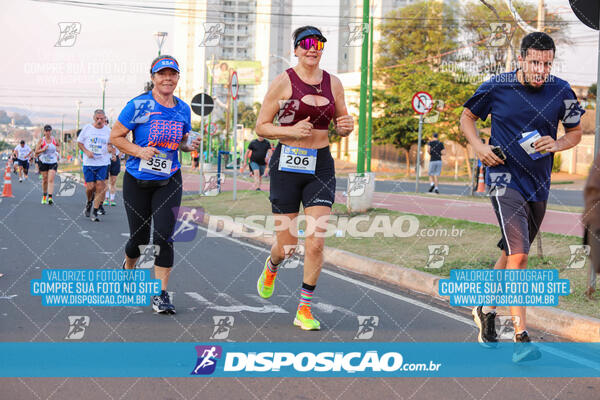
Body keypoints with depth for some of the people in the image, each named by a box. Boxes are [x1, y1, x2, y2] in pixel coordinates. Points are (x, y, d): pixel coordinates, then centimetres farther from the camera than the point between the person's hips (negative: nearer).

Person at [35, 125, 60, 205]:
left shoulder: (54, 140, 1)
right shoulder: (41, 140, -3)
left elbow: (59, 145, 23)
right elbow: (36, 151, -7)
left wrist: (57, 155, 15)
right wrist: (43, 149, -23)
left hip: (53, 162, 0)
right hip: (43, 162, 0)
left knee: (51, 180, -14)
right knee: (44, 179, 8)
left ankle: (50, 198, -24)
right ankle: (44, 196, 28)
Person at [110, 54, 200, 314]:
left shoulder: (183, 109, 5)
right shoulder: (138, 105, -8)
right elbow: (115, 136, -4)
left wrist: (189, 145, -5)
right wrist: (139, 151, -19)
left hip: (168, 181, 2)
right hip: (137, 181, -2)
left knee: (164, 235, -11)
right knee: (139, 237, 7)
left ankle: (161, 294, -4)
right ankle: (128, 268, 41)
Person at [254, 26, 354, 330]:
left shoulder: (333, 83, 7)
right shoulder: (283, 81, -4)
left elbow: (341, 126, 19)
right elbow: (261, 127, -2)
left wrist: (346, 126, -5)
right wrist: (291, 131, -19)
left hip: (321, 165, 3)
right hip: (287, 164, -2)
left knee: (316, 242, -8)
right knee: (287, 244, 5)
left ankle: (304, 309, 5)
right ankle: (271, 266, 43)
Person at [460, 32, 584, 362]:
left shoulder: (561, 92, -2)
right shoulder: (496, 87, -7)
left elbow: (575, 133, 11)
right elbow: (467, 117, 9)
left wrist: (557, 144, -10)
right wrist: (479, 146, -8)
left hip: (539, 183, 4)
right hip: (504, 177, -4)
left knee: (513, 253, 17)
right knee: (518, 254, -17)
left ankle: (486, 309, 41)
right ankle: (521, 337, -17)